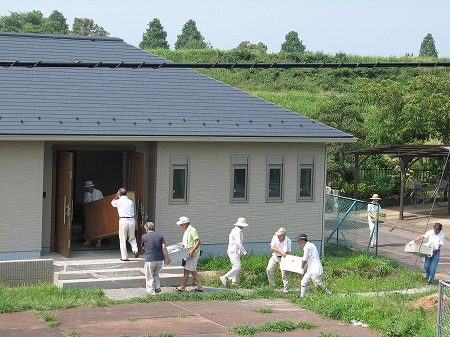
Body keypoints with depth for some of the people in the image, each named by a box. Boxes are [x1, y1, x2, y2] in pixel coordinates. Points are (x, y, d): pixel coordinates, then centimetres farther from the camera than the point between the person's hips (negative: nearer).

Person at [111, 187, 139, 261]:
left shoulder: (119, 201, 1)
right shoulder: (131, 201, 11)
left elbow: (112, 202, 23)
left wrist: (116, 196, 36)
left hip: (123, 220, -3)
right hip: (132, 220, 3)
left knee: (122, 239, 4)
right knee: (132, 238, 18)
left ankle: (124, 257, 3)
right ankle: (135, 250, -7)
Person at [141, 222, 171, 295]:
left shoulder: (144, 237, 1)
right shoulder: (160, 236, 7)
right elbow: (164, 247, -2)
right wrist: (167, 258, 1)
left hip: (150, 260, -4)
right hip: (160, 259, 4)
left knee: (149, 277, 8)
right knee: (155, 274, 25)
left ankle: (151, 291, 8)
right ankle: (157, 288, 17)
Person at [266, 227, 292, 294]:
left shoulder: (288, 241, -16)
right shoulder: (275, 237, -11)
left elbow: (288, 252, -8)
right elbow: (272, 248, -14)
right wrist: (281, 251, -27)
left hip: (283, 258, -3)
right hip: (275, 256, 3)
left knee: (284, 273, -10)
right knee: (269, 269, -11)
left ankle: (286, 290, -3)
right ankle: (272, 285, 7)